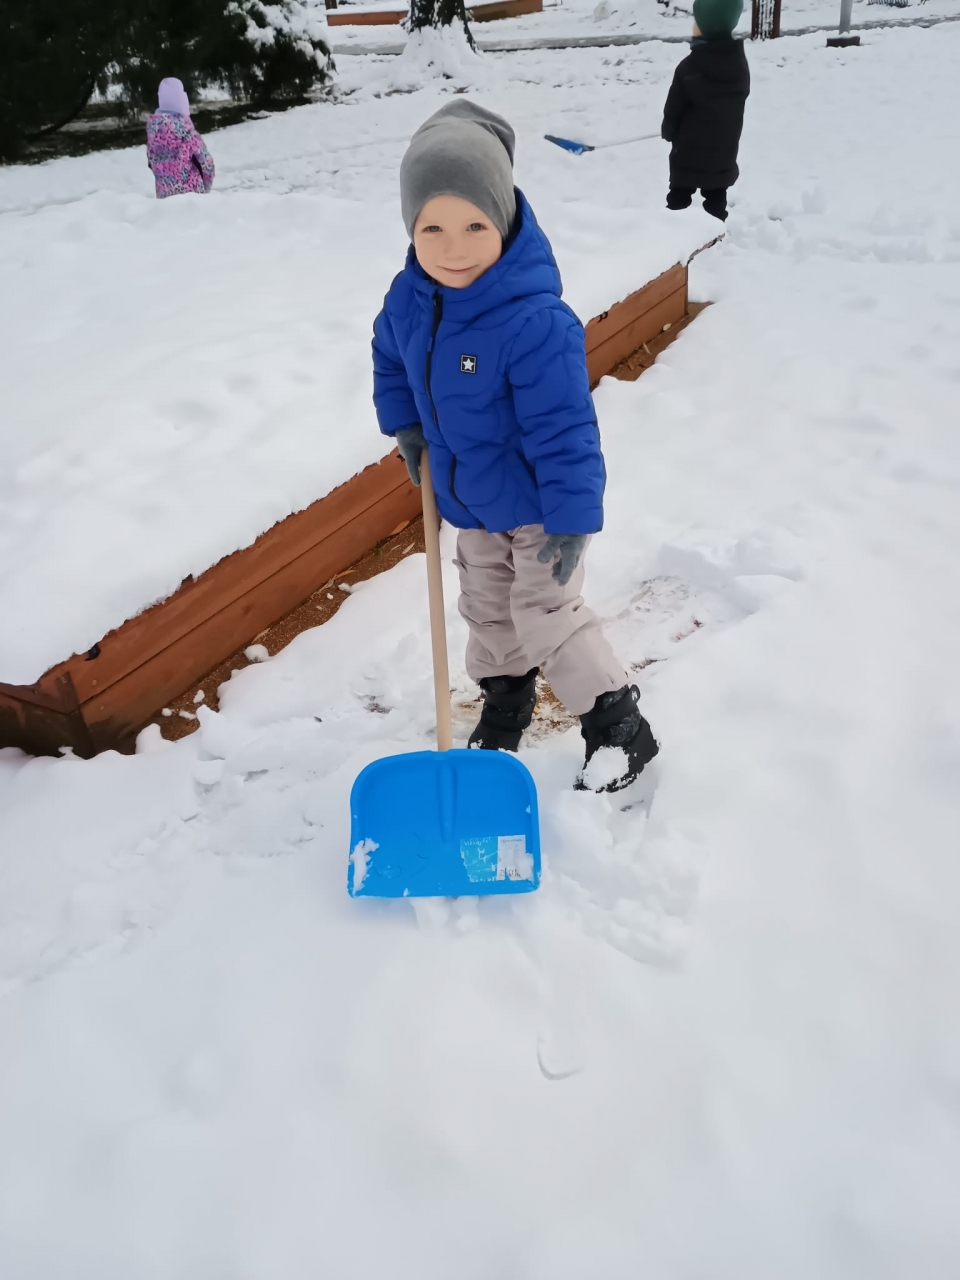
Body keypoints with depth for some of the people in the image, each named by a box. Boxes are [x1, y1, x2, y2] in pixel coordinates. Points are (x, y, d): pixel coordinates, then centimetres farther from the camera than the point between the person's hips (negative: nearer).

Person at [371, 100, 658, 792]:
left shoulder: (535, 320, -33)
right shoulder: (409, 297, -11)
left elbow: (564, 427, -31)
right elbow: (391, 355, 13)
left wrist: (572, 518, -29)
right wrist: (404, 426, 8)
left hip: (537, 505, -7)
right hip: (473, 502, 8)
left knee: (548, 615, -1)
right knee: (486, 608, 22)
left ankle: (618, 724, 17)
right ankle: (505, 700, 45)